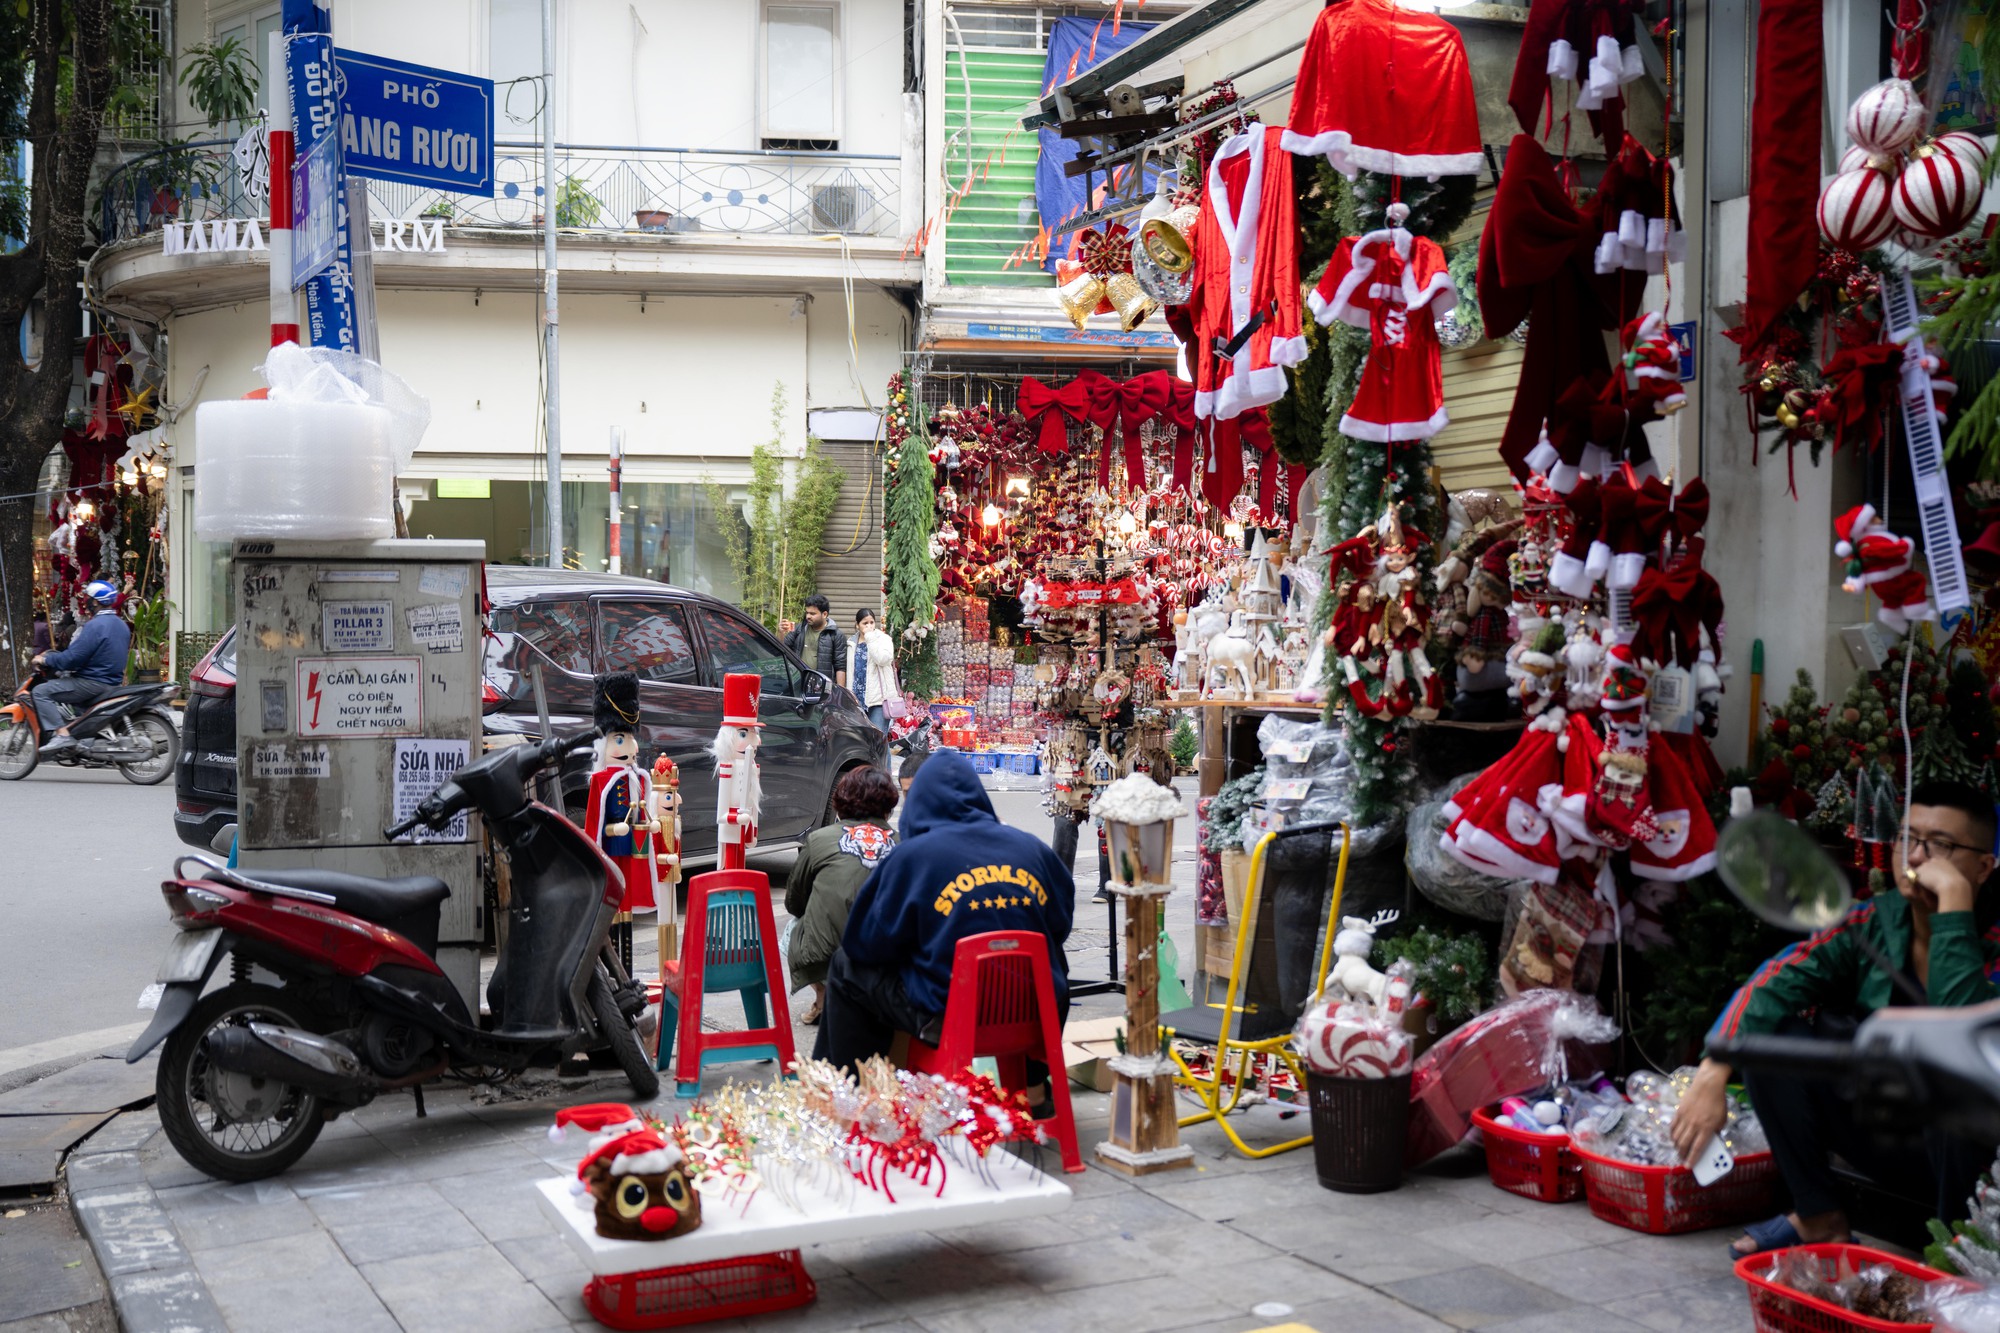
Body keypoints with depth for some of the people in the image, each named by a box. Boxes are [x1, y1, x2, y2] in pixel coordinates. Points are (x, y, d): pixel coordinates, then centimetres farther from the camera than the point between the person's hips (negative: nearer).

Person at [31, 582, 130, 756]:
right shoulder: (122, 626, 12)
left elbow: (71, 659, -22)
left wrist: (45, 660, -6)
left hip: (94, 683, -10)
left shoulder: (95, 626, -18)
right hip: (114, 681, 10)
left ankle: (61, 734, -22)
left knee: (41, 692, -9)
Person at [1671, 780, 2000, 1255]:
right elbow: (1774, 981, -16)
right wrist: (1713, 1074, -30)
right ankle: (1819, 1218, -2)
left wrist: (1954, 898, -36)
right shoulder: (1873, 922, -4)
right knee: (1768, 1029, -12)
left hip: (1962, 1143, -5)